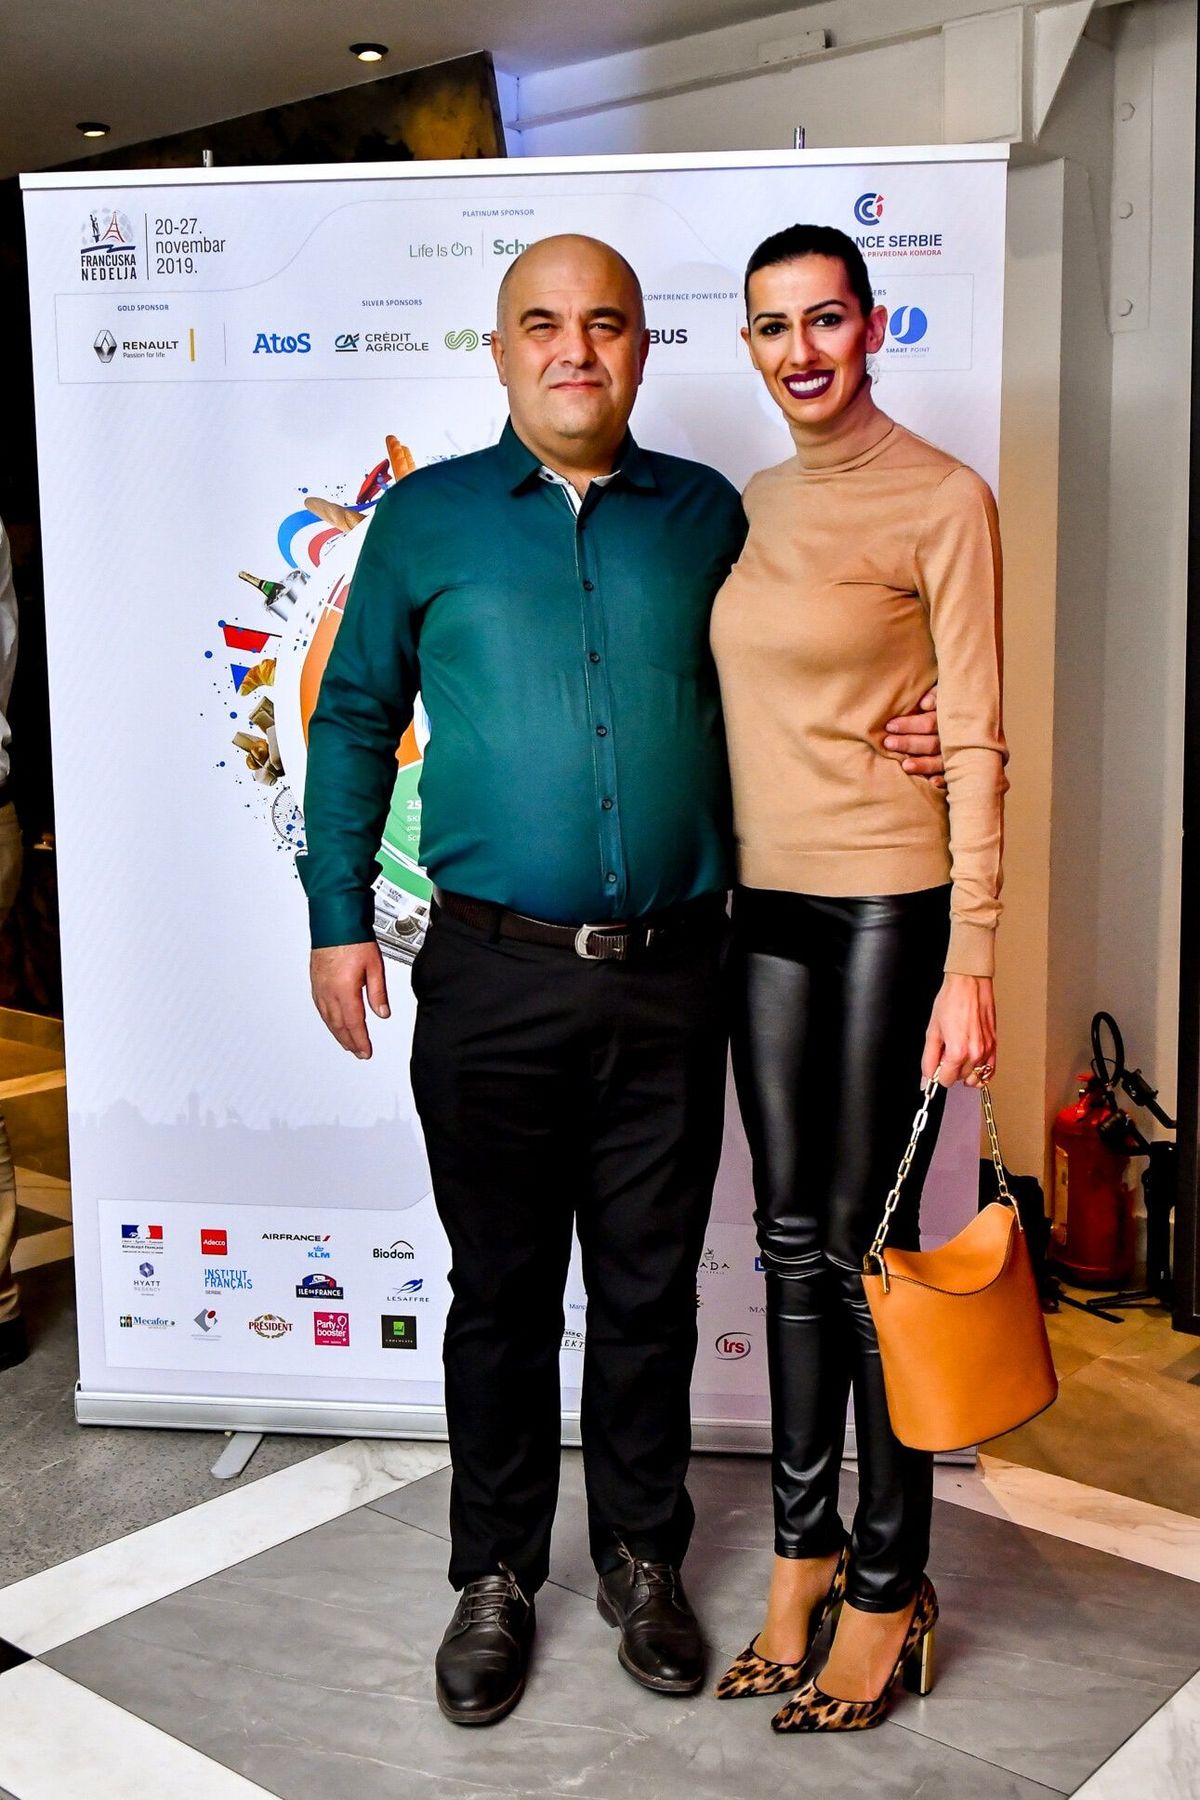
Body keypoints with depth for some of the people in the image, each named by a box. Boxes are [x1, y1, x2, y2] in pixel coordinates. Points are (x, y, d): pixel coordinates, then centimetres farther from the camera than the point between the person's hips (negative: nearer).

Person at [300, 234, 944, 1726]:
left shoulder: (708, 515, 8)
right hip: (493, 980, -1)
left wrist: (889, 738, 0)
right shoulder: (427, 517, 5)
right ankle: (496, 1576, 29)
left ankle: (641, 1559, 32)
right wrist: (338, 915, 3)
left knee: (650, 1288, 13)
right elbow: (354, 721, 8)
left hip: (670, 982, 1)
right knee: (501, 1294, 10)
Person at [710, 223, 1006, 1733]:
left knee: (865, 1246, 1)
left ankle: (889, 1585, 19)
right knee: (791, 1242, 12)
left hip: (888, 905, -6)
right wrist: (704, 890, 11)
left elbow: (974, 740, -11)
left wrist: (970, 963, -15)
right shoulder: (748, 506, 12)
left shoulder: (941, 500, -7)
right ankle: (802, 1549, 28)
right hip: (766, 903, 6)